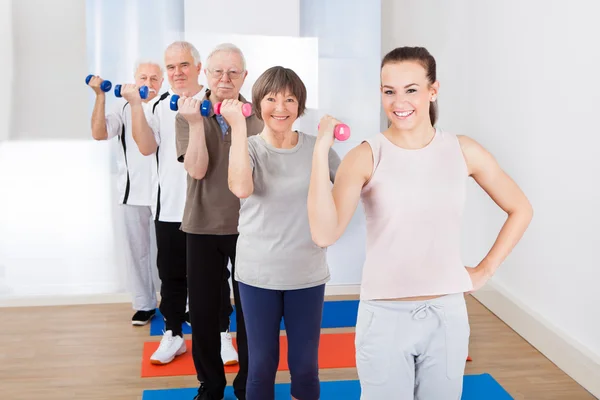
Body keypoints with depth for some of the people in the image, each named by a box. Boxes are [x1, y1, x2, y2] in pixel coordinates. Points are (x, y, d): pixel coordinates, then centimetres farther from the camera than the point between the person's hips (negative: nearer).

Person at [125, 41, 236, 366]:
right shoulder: (158, 106, 7)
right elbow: (147, 147, -5)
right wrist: (135, 104, -12)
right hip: (169, 208, 4)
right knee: (172, 275, 13)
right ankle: (173, 335, 27)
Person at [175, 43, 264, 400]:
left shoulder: (258, 116, -1)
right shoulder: (189, 114, -2)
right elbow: (197, 169, -15)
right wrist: (196, 123, -24)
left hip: (247, 226, 0)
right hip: (204, 226, 1)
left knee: (249, 310, 8)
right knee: (203, 310, 10)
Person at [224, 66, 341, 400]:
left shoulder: (317, 147, -1)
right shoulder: (250, 148, -6)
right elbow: (242, 188, -28)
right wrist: (238, 126, -26)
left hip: (307, 274, 1)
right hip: (258, 274, -1)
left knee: (305, 365, 11)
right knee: (262, 364, 10)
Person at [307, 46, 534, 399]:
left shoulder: (463, 151, -2)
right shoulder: (366, 157, -10)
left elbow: (520, 210, 11)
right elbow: (325, 234, -23)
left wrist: (486, 269, 3)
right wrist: (321, 151, -26)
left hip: (447, 315, 3)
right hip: (384, 317, -2)